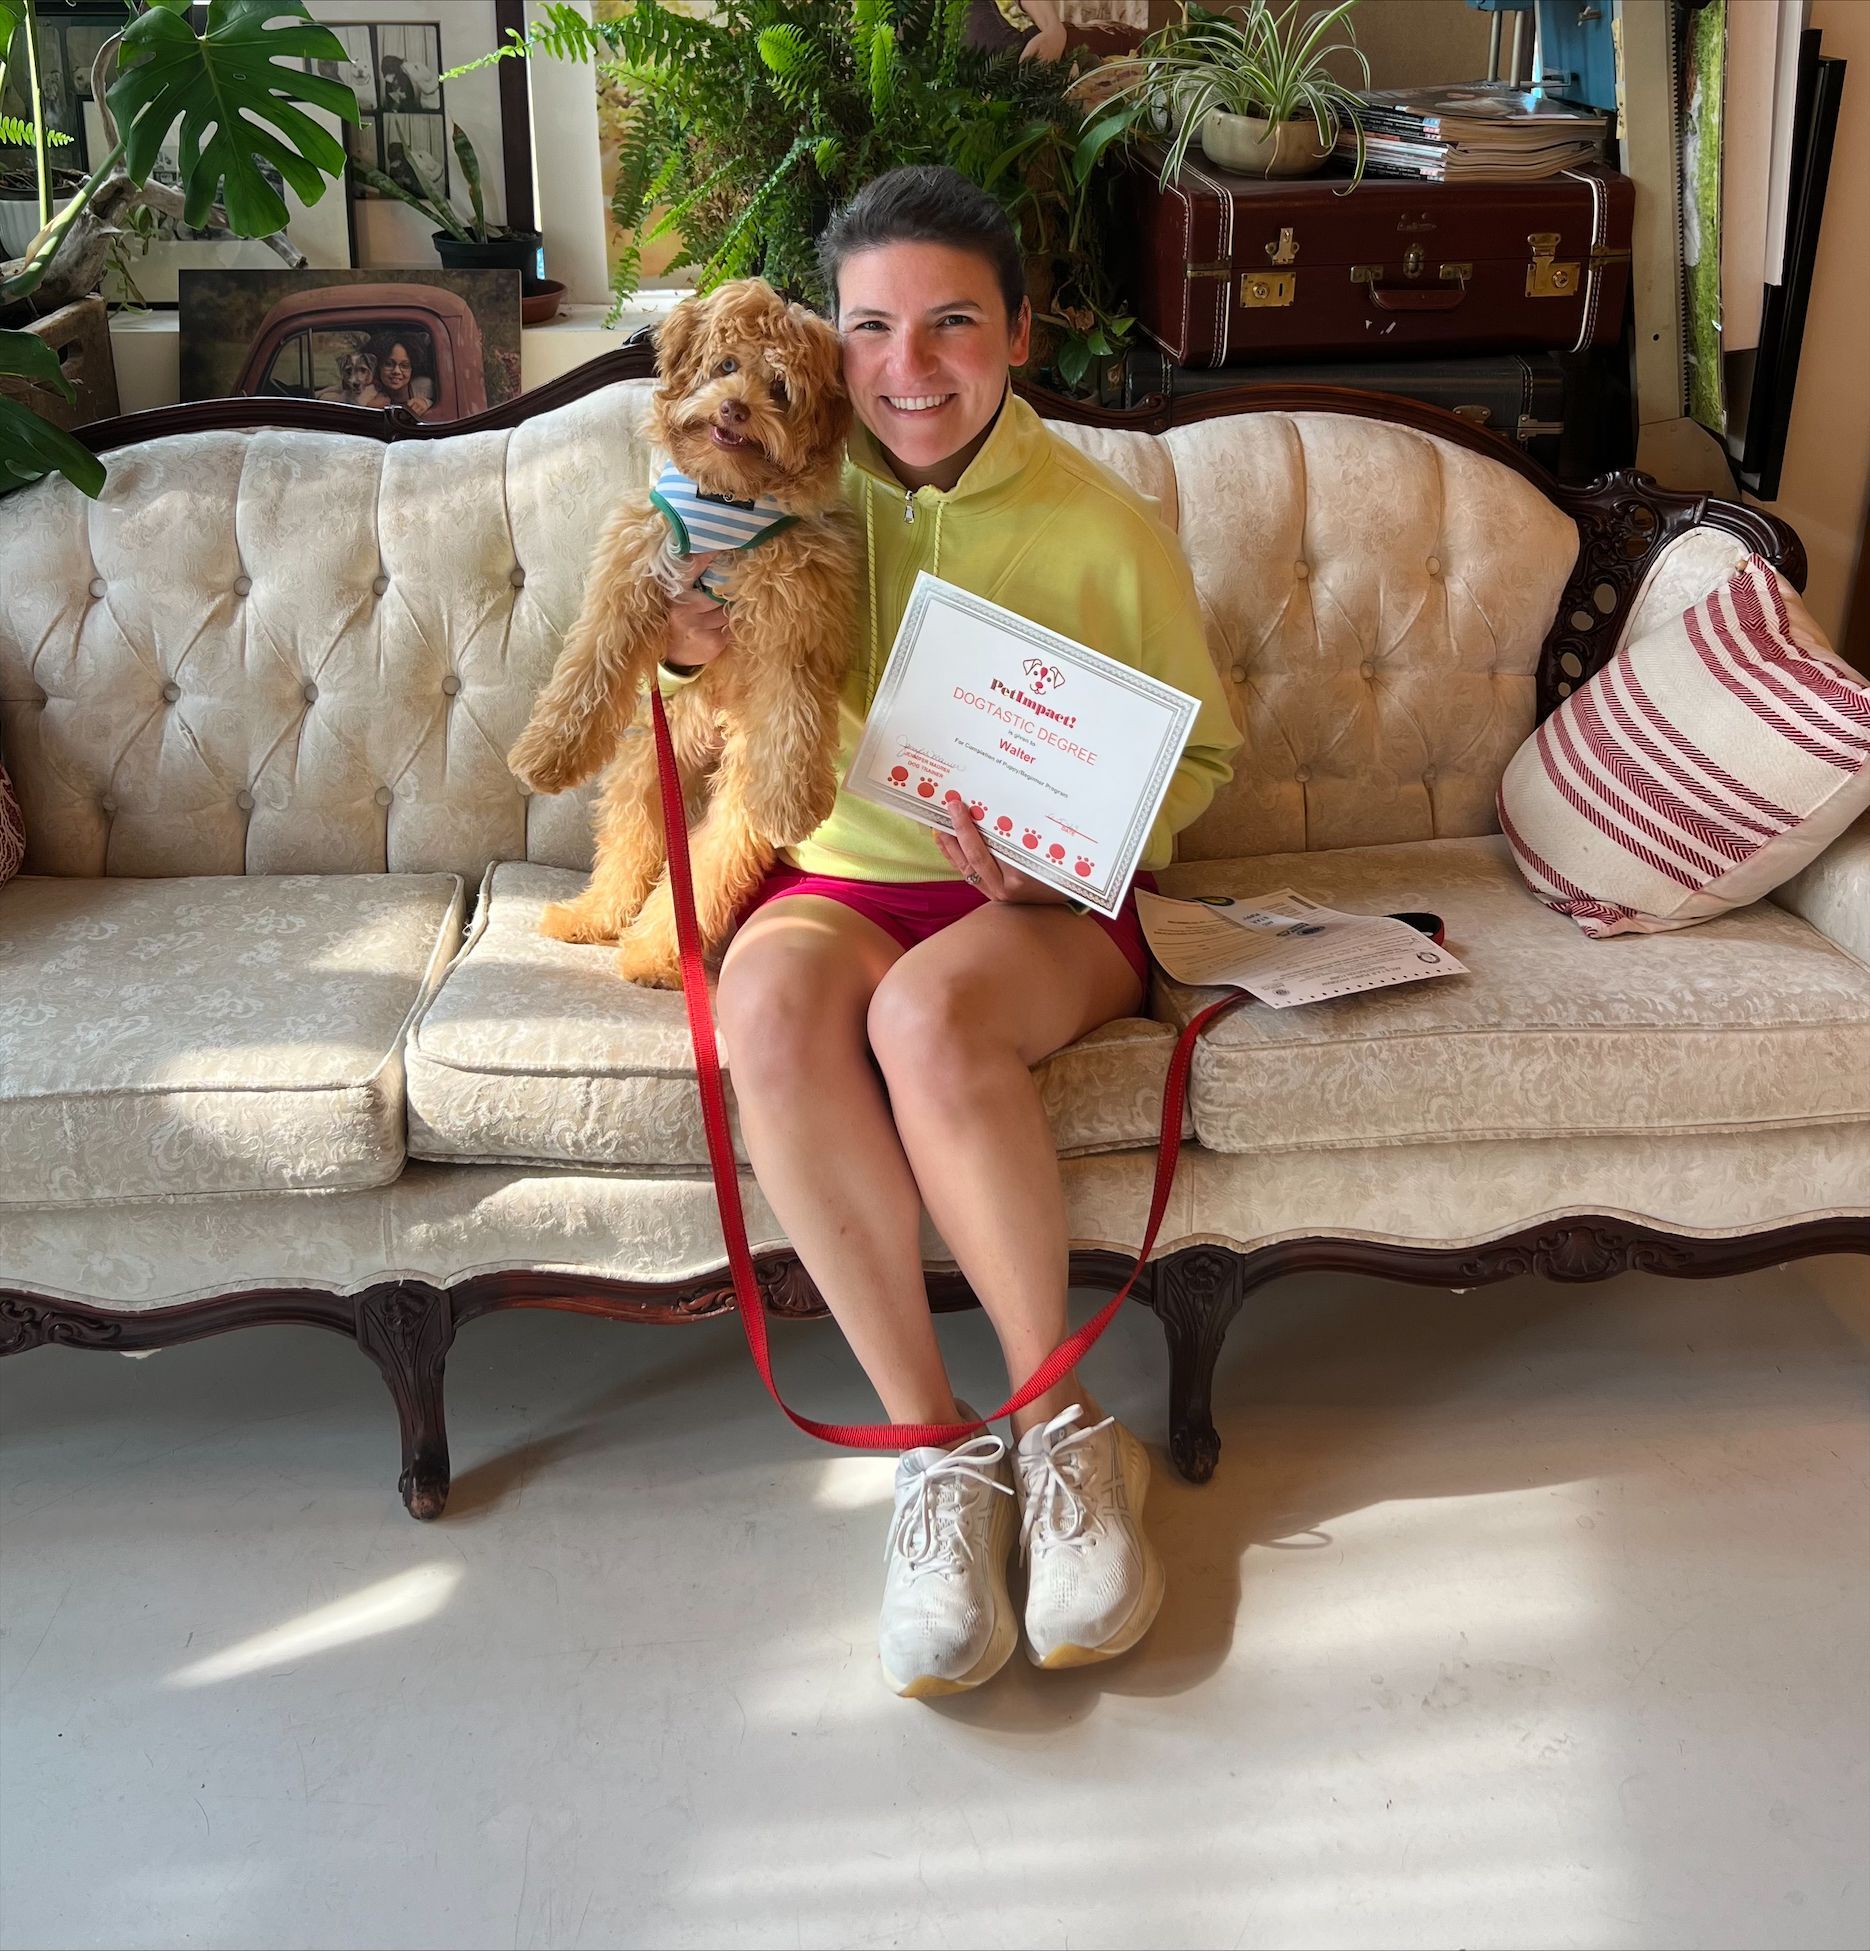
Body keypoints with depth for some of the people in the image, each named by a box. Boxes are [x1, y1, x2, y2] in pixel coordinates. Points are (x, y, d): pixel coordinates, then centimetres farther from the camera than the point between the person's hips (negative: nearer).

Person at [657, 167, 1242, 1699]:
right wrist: (687, 647, -6)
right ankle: (939, 1449, -25)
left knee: (930, 1012, -37)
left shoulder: (1107, 531, -4)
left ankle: (1062, 1430, -18)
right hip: (839, 878, 2)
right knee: (774, 1004, -34)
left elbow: (1200, 751, 6)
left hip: (1050, 902, -2)